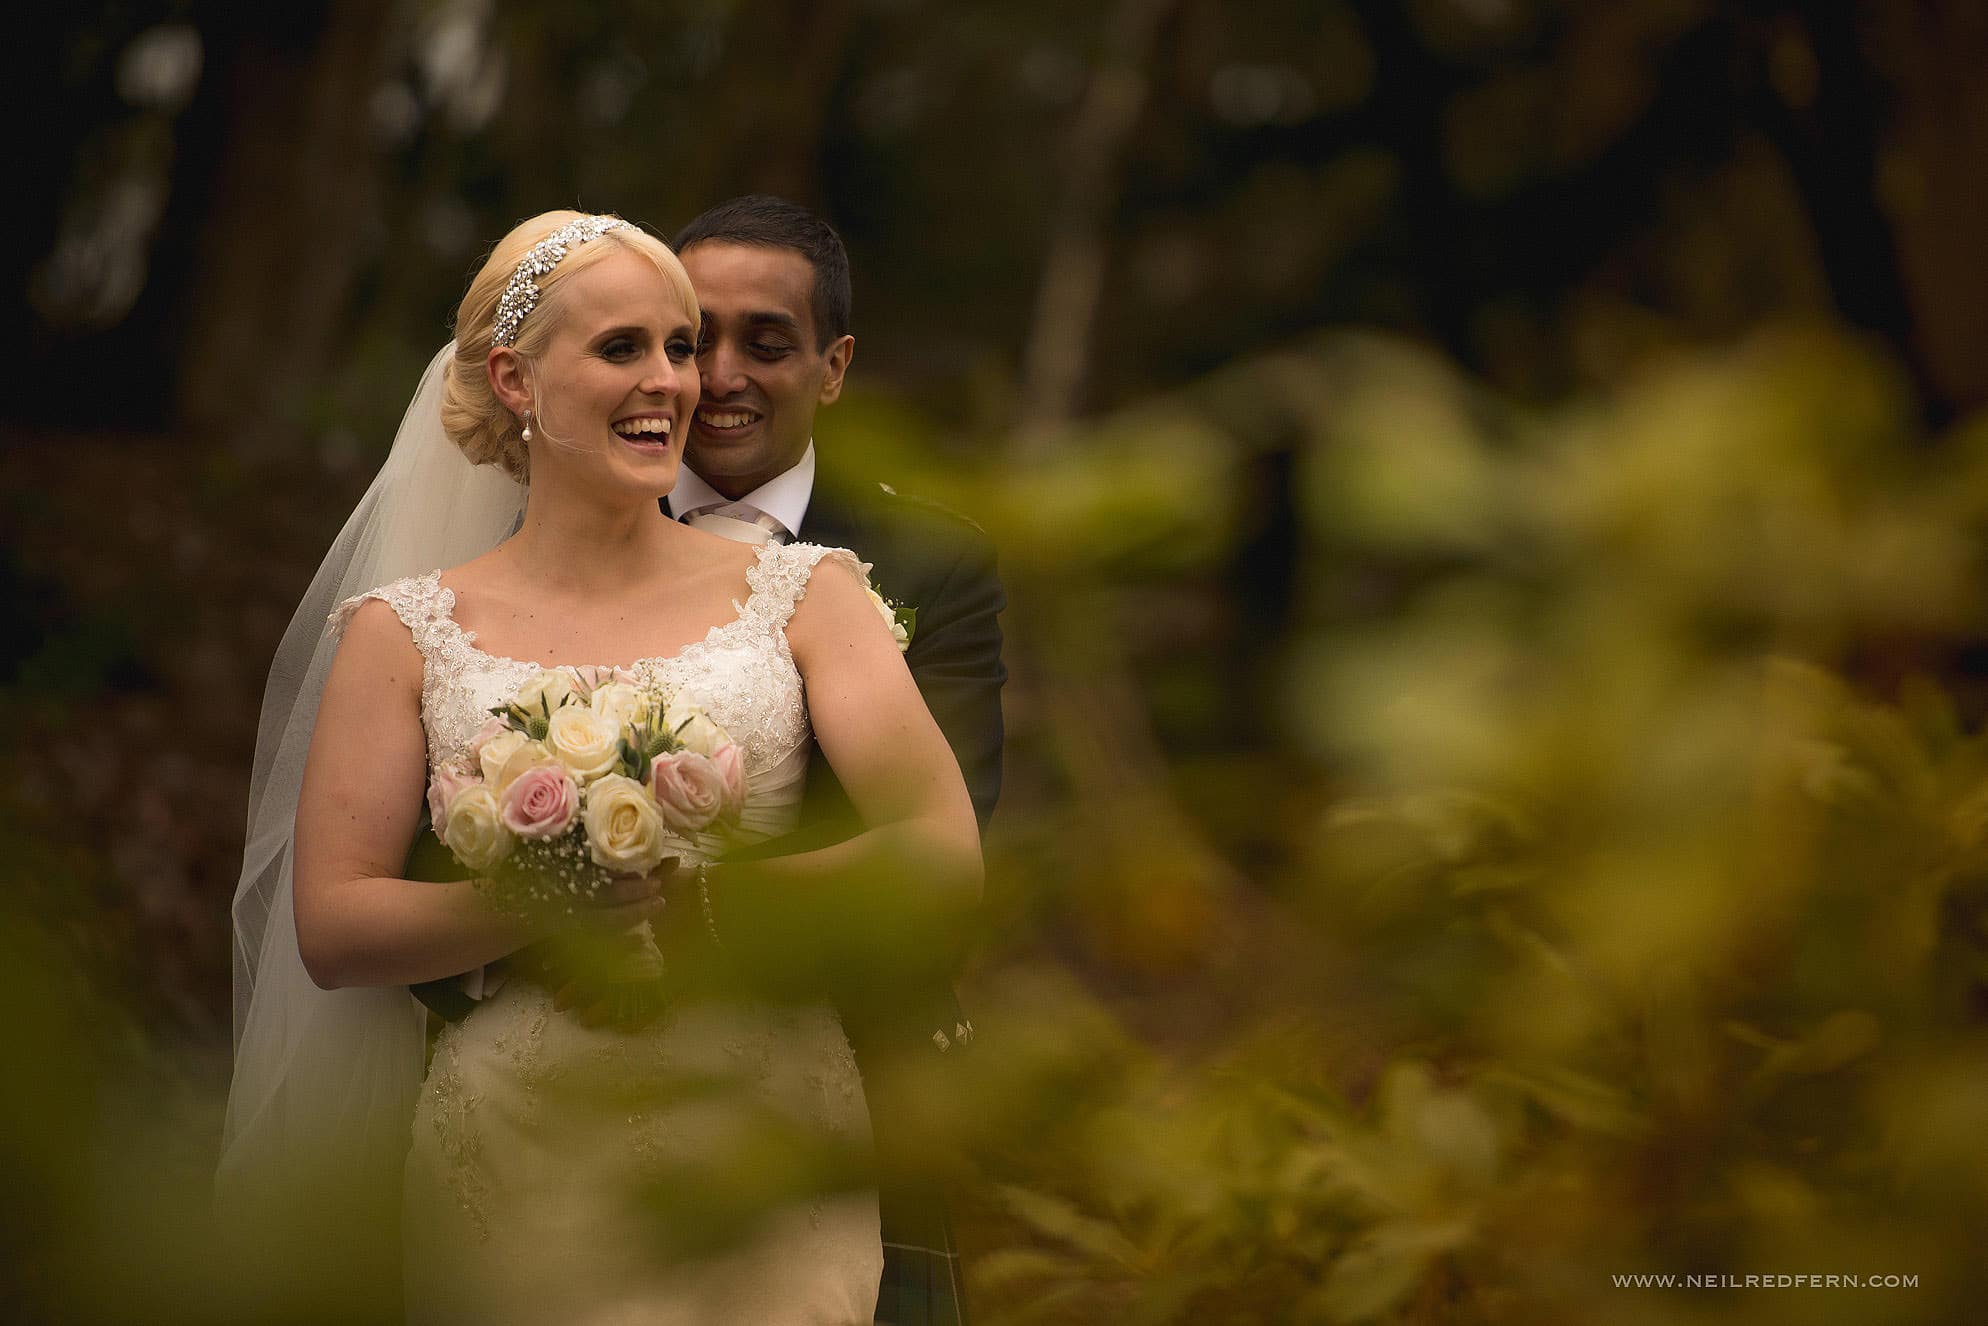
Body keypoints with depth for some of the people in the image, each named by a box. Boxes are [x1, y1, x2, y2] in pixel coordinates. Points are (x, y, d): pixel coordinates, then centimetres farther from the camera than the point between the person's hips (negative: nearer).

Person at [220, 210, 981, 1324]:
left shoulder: (804, 594, 5)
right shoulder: (404, 633, 5)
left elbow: (947, 859, -5)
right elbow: (331, 928, -2)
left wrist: (704, 900, -14)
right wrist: (555, 905, -18)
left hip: (769, 1164, 0)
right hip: (522, 1172, 0)